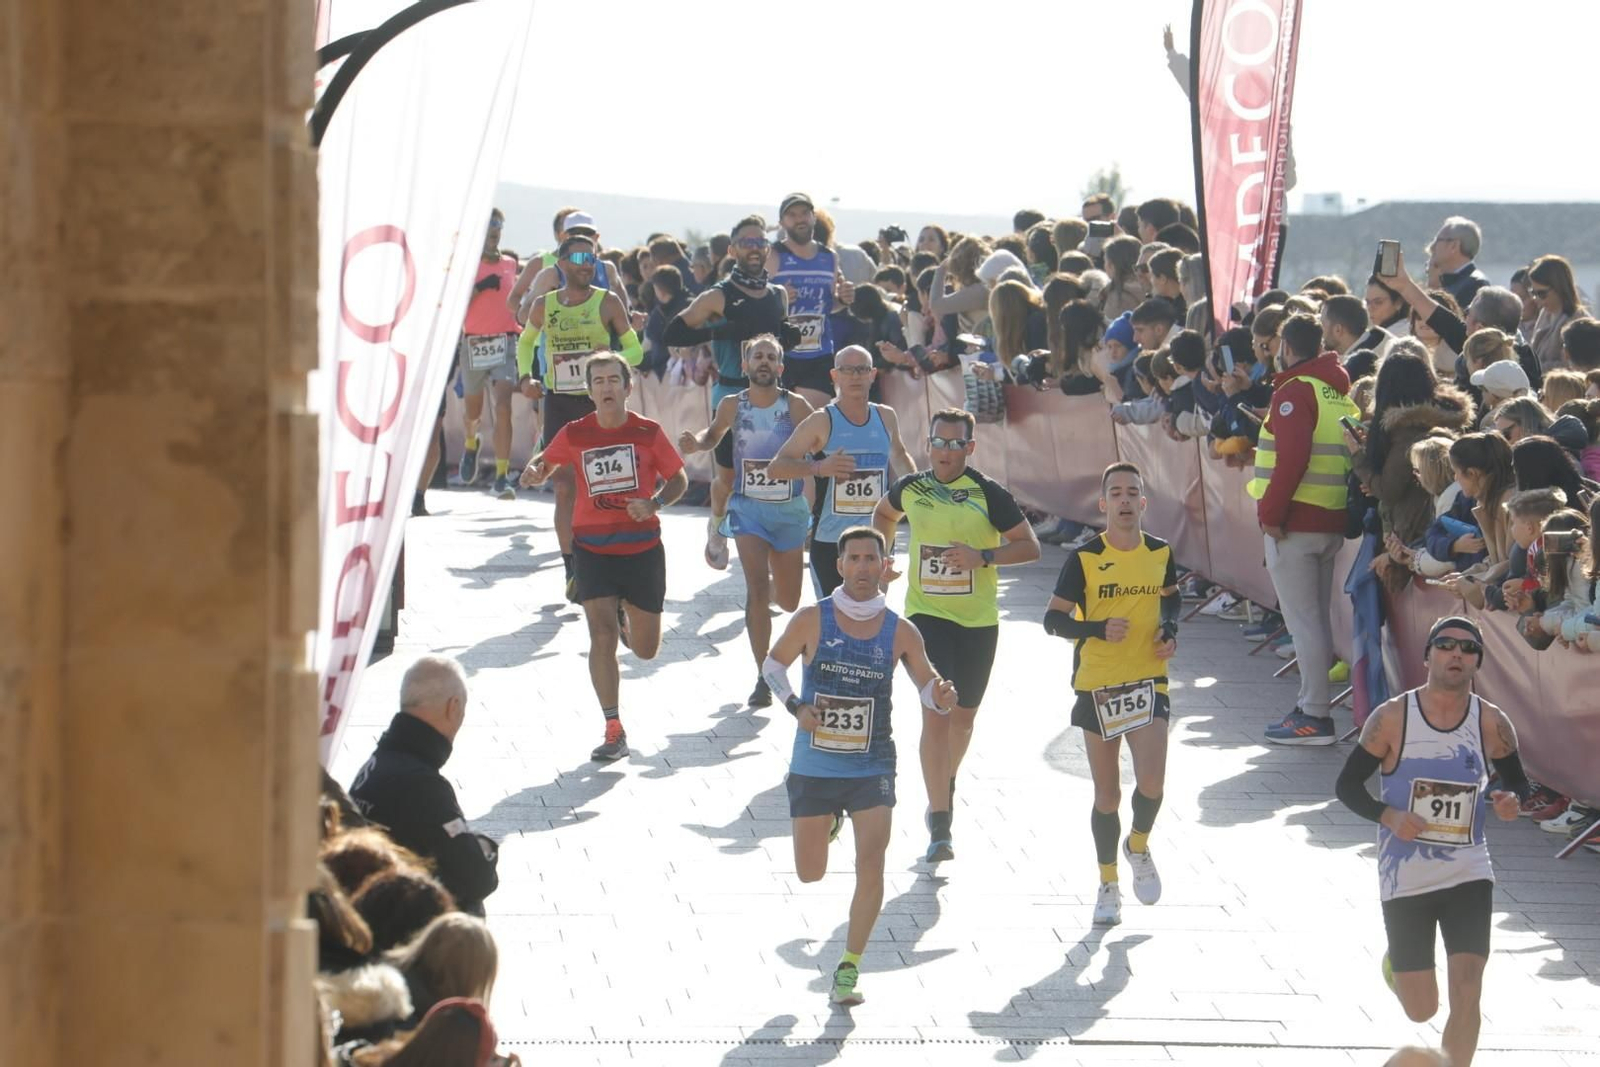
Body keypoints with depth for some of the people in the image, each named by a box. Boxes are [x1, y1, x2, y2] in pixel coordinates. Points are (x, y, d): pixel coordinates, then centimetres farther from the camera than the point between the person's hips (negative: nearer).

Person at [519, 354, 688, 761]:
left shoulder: (648, 432, -4)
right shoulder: (575, 434, -2)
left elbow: (679, 479, 4)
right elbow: (546, 461, 11)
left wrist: (654, 503, -15)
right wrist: (534, 471, -13)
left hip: (642, 548, 1)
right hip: (592, 550, -1)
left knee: (645, 649, 9)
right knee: (602, 635, -15)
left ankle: (625, 616, 46)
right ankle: (614, 732, -9)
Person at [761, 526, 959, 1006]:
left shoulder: (899, 632, -4)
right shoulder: (812, 620, -7)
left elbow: (930, 686, 2)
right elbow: (772, 665, 6)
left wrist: (942, 697, -22)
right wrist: (796, 706, -11)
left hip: (872, 768, 0)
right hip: (813, 766, 0)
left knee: (870, 868, -13)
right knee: (810, 873, 9)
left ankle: (850, 967, 1)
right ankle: (826, 821, 46)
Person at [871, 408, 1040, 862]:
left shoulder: (989, 494, -9)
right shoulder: (911, 488, -1)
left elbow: (1030, 546, -8)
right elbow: (885, 513, 23)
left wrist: (983, 556, -22)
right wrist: (883, 556, 8)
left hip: (978, 620, 0)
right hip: (926, 615, 0)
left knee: (964, 716, 15)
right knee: (936, 713, -14)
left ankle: (945, 786, 46)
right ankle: (940, 826, -15)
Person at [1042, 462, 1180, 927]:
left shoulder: (1161, 553, 2)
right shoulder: (1084, 558, -8)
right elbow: (1053, 618, -6)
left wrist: (1170, 630, 2)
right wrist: (1097, 629, -22)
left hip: (1148, 680, 1)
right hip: (1096, 684, -1)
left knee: (1151, 782, -15)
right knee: (1107, 793, 6)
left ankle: (1138, 845, 17)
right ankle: (1108, 885, 24)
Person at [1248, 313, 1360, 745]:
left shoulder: (1294, 392, -12)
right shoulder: (1341, 393, 15)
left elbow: (1292, 458, -23)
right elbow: (1352, 454, 15)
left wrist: (1271, 512, -19)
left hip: (1294, 521, -9)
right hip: (1332, 520, 9)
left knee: (1302, 619, -6)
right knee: (1318, 616, 16)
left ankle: (1314, 716, -6)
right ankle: (1314, 705, 21)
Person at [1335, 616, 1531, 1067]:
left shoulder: (1491, 723, -3)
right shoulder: (1392, 718, -9)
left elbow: (1517, 780, 12)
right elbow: (1347, 784, -2)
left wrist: (1512, 800, -13)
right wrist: (1387, 815, -21)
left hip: (1468, 874, 1)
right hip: (1405, 878, -1)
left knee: (1467, 992, -13)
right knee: (1422, 1011, 6)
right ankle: (1397, 963, 42)